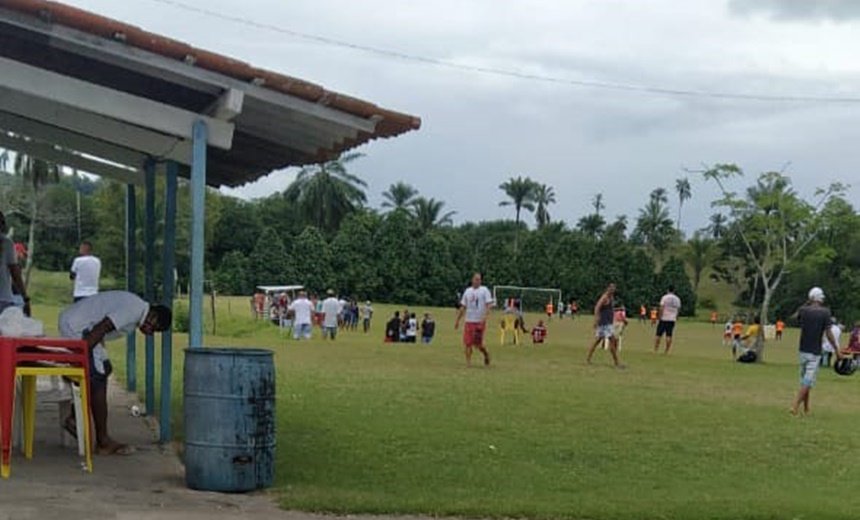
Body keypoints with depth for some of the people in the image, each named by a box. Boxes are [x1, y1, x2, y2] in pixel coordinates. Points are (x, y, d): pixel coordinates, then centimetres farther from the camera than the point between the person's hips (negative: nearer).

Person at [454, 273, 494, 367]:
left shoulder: (484, 290, -1)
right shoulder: (467, 291, 13)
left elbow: (488, 305, -9)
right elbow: (463, 307, 18)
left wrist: (485, 317, -23)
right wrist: (457, 320, 15)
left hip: (480, 322, -4)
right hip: (469, 321, 4)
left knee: (477, 343, -5)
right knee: (467, 343, -4)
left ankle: (486, 354, 23)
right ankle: (468, 362, 3)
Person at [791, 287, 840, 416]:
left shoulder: (803, 310, 0)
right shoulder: (824, 312, -10)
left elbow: (798, 315, 26)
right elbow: (828, 333, -12)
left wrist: (807, 303, 21)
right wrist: (837, 350, -5)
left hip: (803, 350, 5)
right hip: (815, 352, -5)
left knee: (804, 378, 15)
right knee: (809, 380, -5)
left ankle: (806, 408, 21)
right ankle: (796, 405, -18)